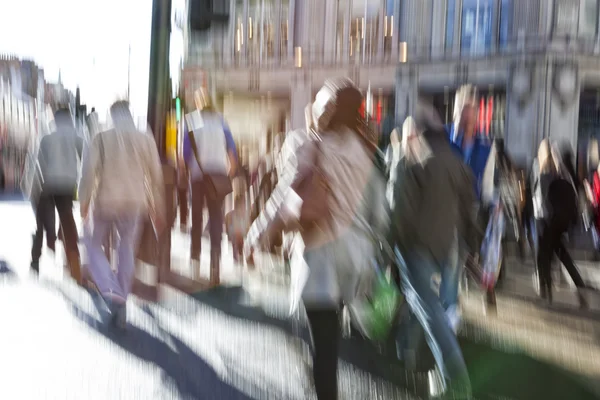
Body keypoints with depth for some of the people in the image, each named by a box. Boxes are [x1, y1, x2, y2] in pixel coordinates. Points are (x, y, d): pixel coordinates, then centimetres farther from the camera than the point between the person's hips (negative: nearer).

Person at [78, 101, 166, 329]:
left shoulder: (102, 139, -4)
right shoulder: (146, 140, 2)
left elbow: (89, 172, -9)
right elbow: (156, 177, 3)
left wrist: (84, 203, 0)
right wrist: (158, 210, 10)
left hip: (106, 201, -2)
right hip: (135, 202, 2)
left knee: (93, 246, 15)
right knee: (127, 251, 13)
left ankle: (111, 291, -7)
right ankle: (121, 301, 13)